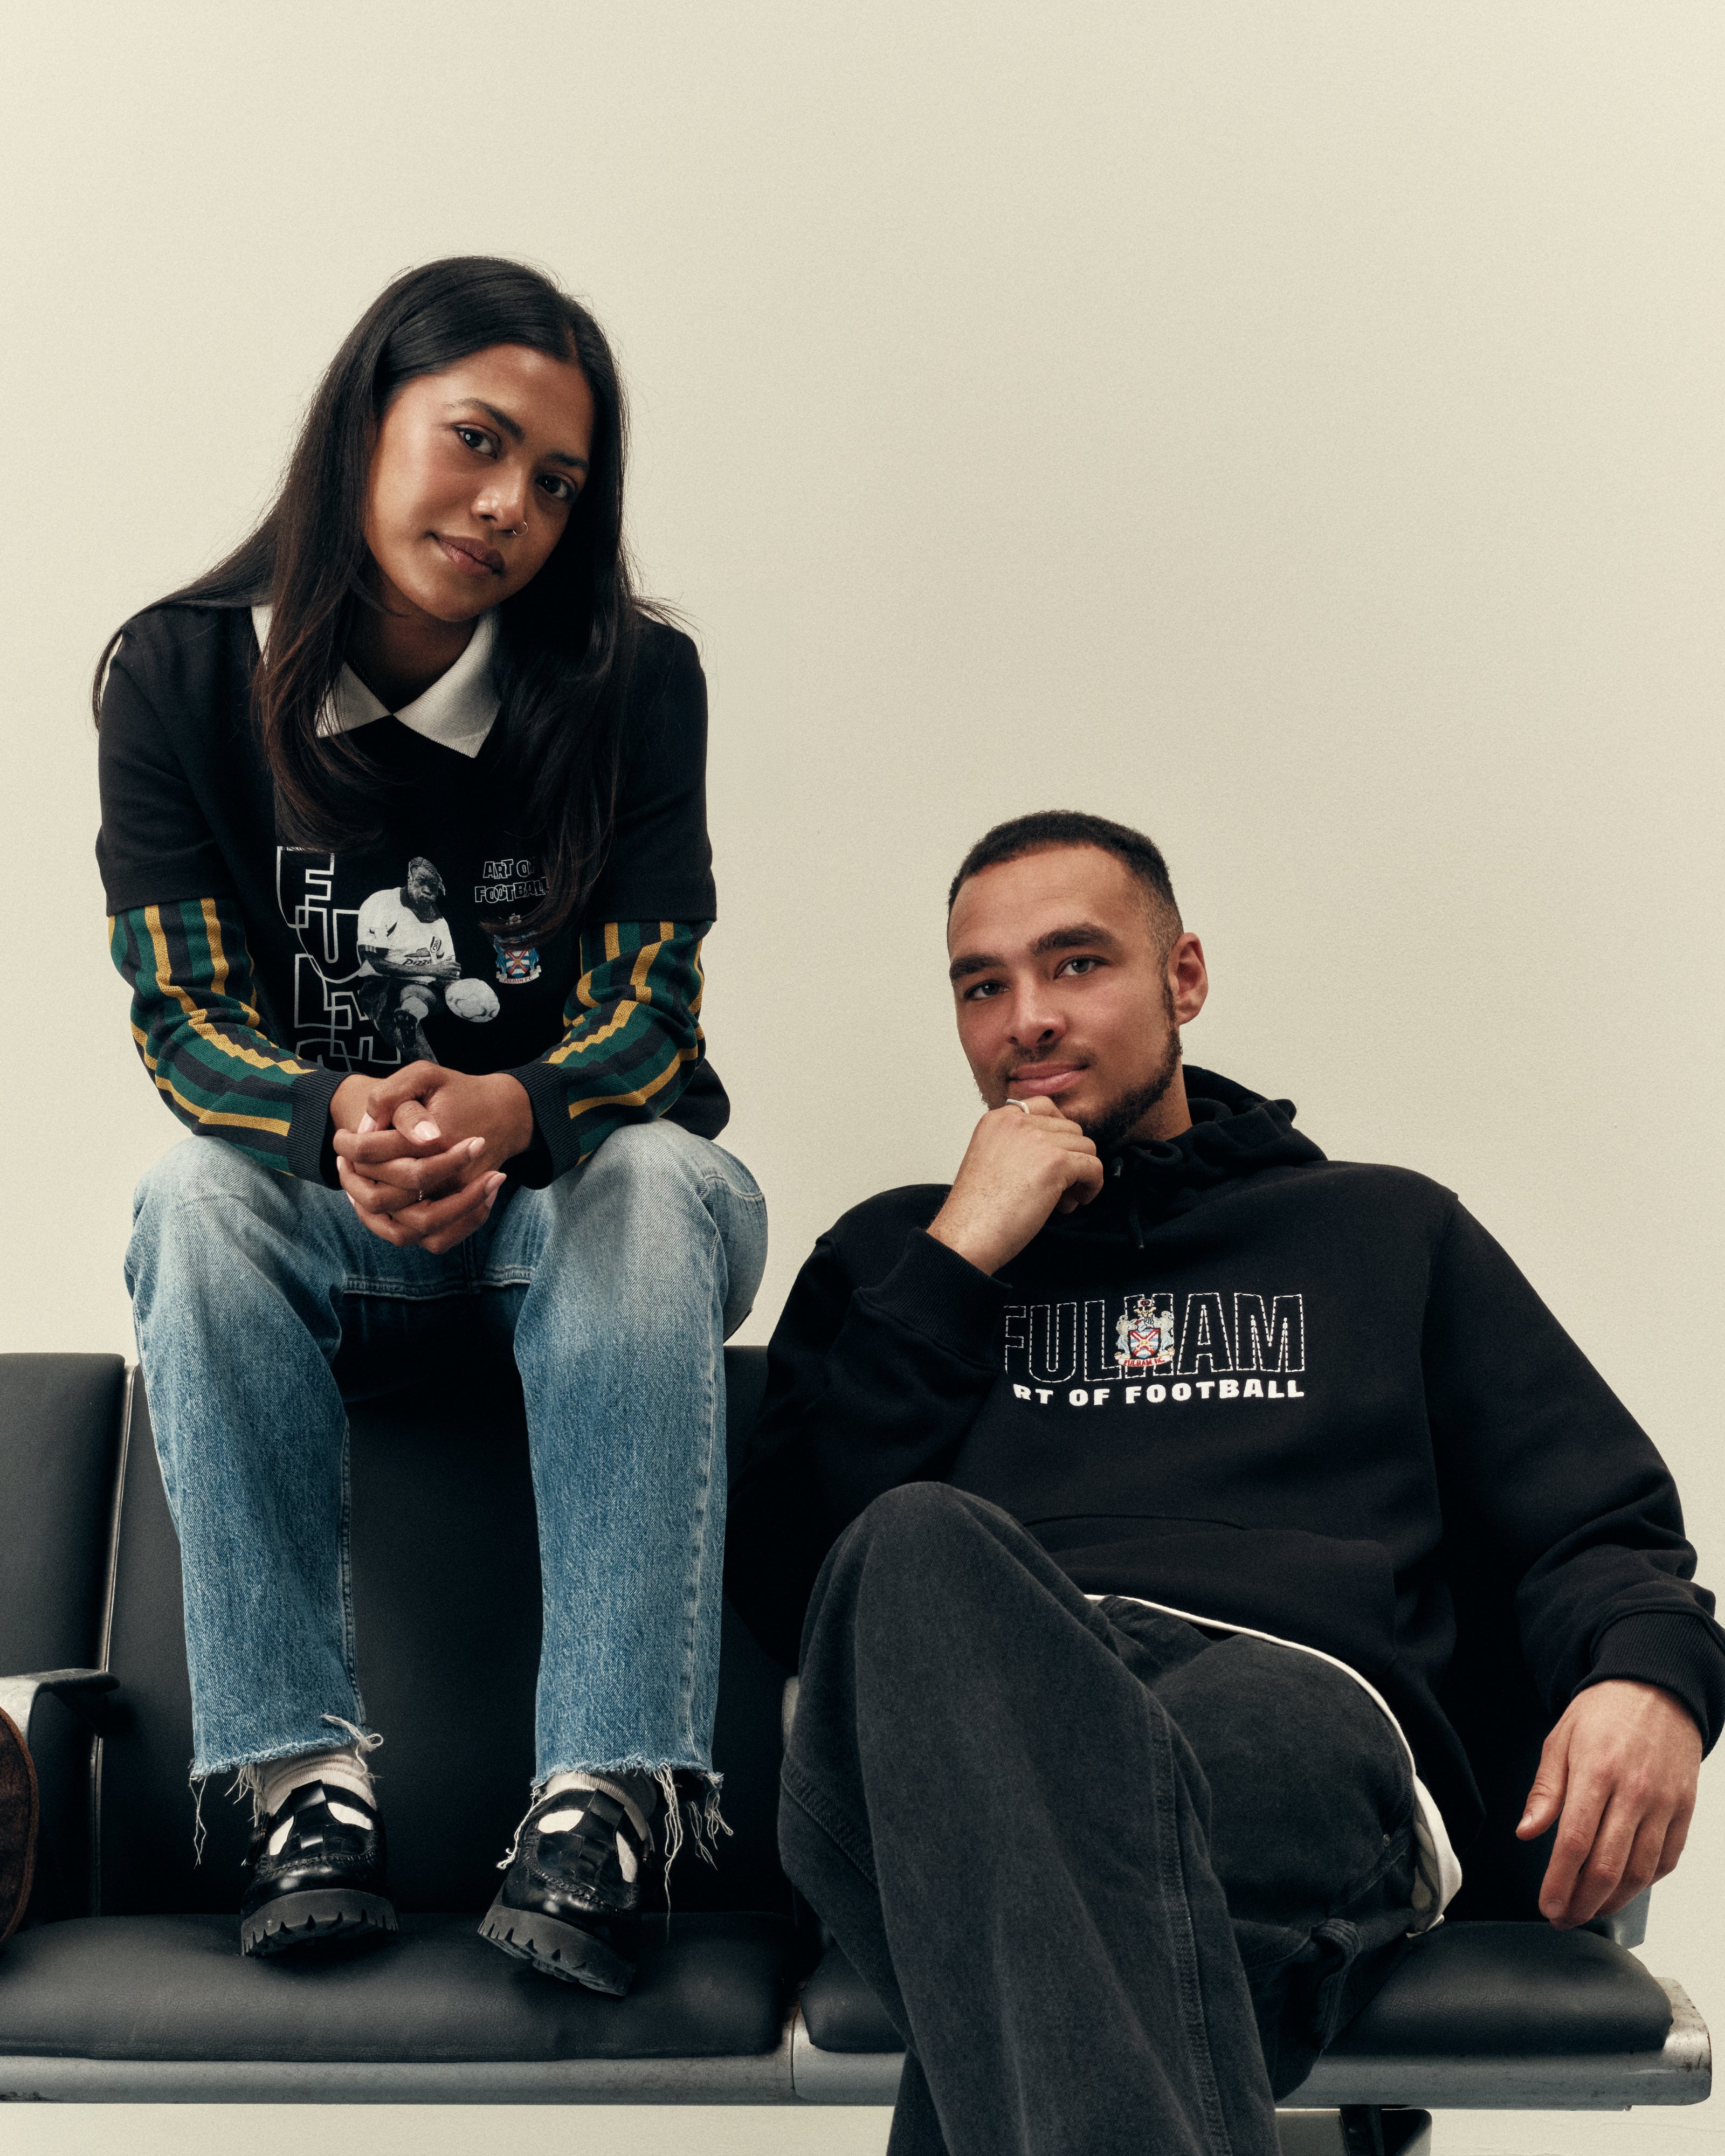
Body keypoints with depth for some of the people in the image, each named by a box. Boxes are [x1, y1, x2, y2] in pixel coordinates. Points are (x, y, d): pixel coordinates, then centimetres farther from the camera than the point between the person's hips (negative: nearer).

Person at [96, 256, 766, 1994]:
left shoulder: (632, 682, -7)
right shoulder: (181, 676, -6)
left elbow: (641, 1012, -11)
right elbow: (183, 1018, -10)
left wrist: (501, 1114, -35)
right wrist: (343, 1122, -33)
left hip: (568, 1189, 0)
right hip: (318, 1219, 1)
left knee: (653, 1179, -34)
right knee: (195, 1198, -32)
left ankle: (608, 1796, -41)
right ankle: (306, 1784, -32)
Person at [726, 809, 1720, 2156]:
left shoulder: (1392, 1233, 31)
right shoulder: (896, 1250, 31)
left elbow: (1605, 1532, 21)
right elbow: (782, 1588, 15)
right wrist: (958, 1264, 11)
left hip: (1292, 1699, -1)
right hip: (963, 1712, 1)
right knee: (920, 1548, -40)